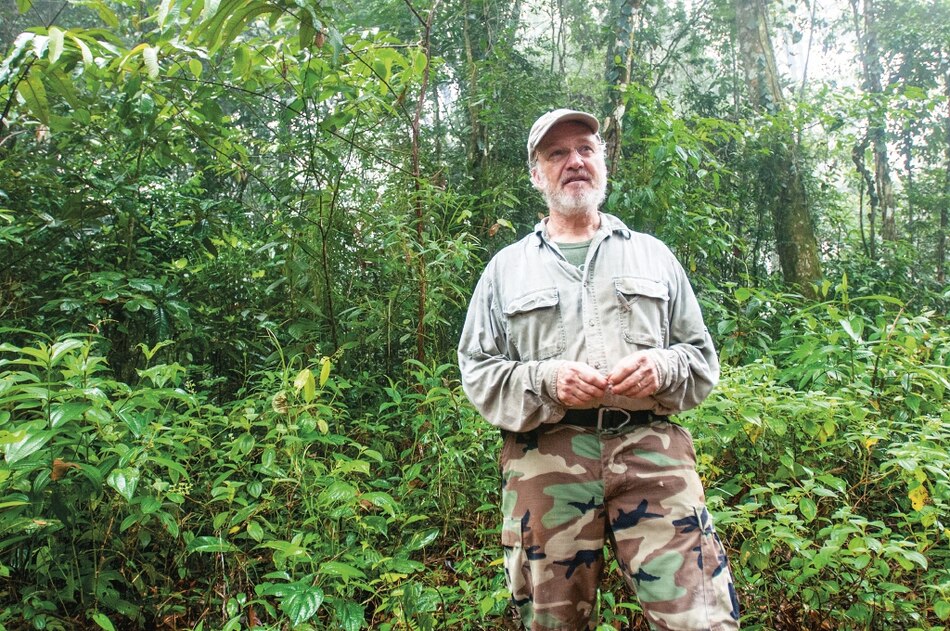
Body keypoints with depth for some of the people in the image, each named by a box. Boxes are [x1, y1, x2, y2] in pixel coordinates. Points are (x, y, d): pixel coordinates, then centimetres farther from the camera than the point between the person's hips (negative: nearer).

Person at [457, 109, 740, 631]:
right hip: (544, 459, 0)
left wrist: (662, 370, -6)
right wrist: (544, 381, -10)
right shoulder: (507, 268, 14)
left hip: (650, 452, 1)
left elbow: (702, 356, 17)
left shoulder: (653, 255, 18)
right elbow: (477, 373, 8)